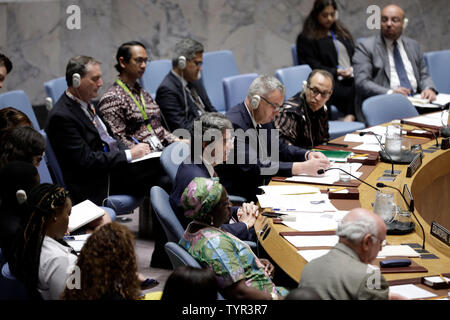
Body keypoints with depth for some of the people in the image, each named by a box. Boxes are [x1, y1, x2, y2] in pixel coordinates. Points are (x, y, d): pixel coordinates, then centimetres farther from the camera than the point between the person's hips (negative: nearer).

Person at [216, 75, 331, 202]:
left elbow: (281, 148, 21)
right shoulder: (234, 124, -20)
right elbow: (252, 167, -27)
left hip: (261, 189, 9)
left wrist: (308, 155, 1)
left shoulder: (264, 119, 8)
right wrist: (301, 168, -27)